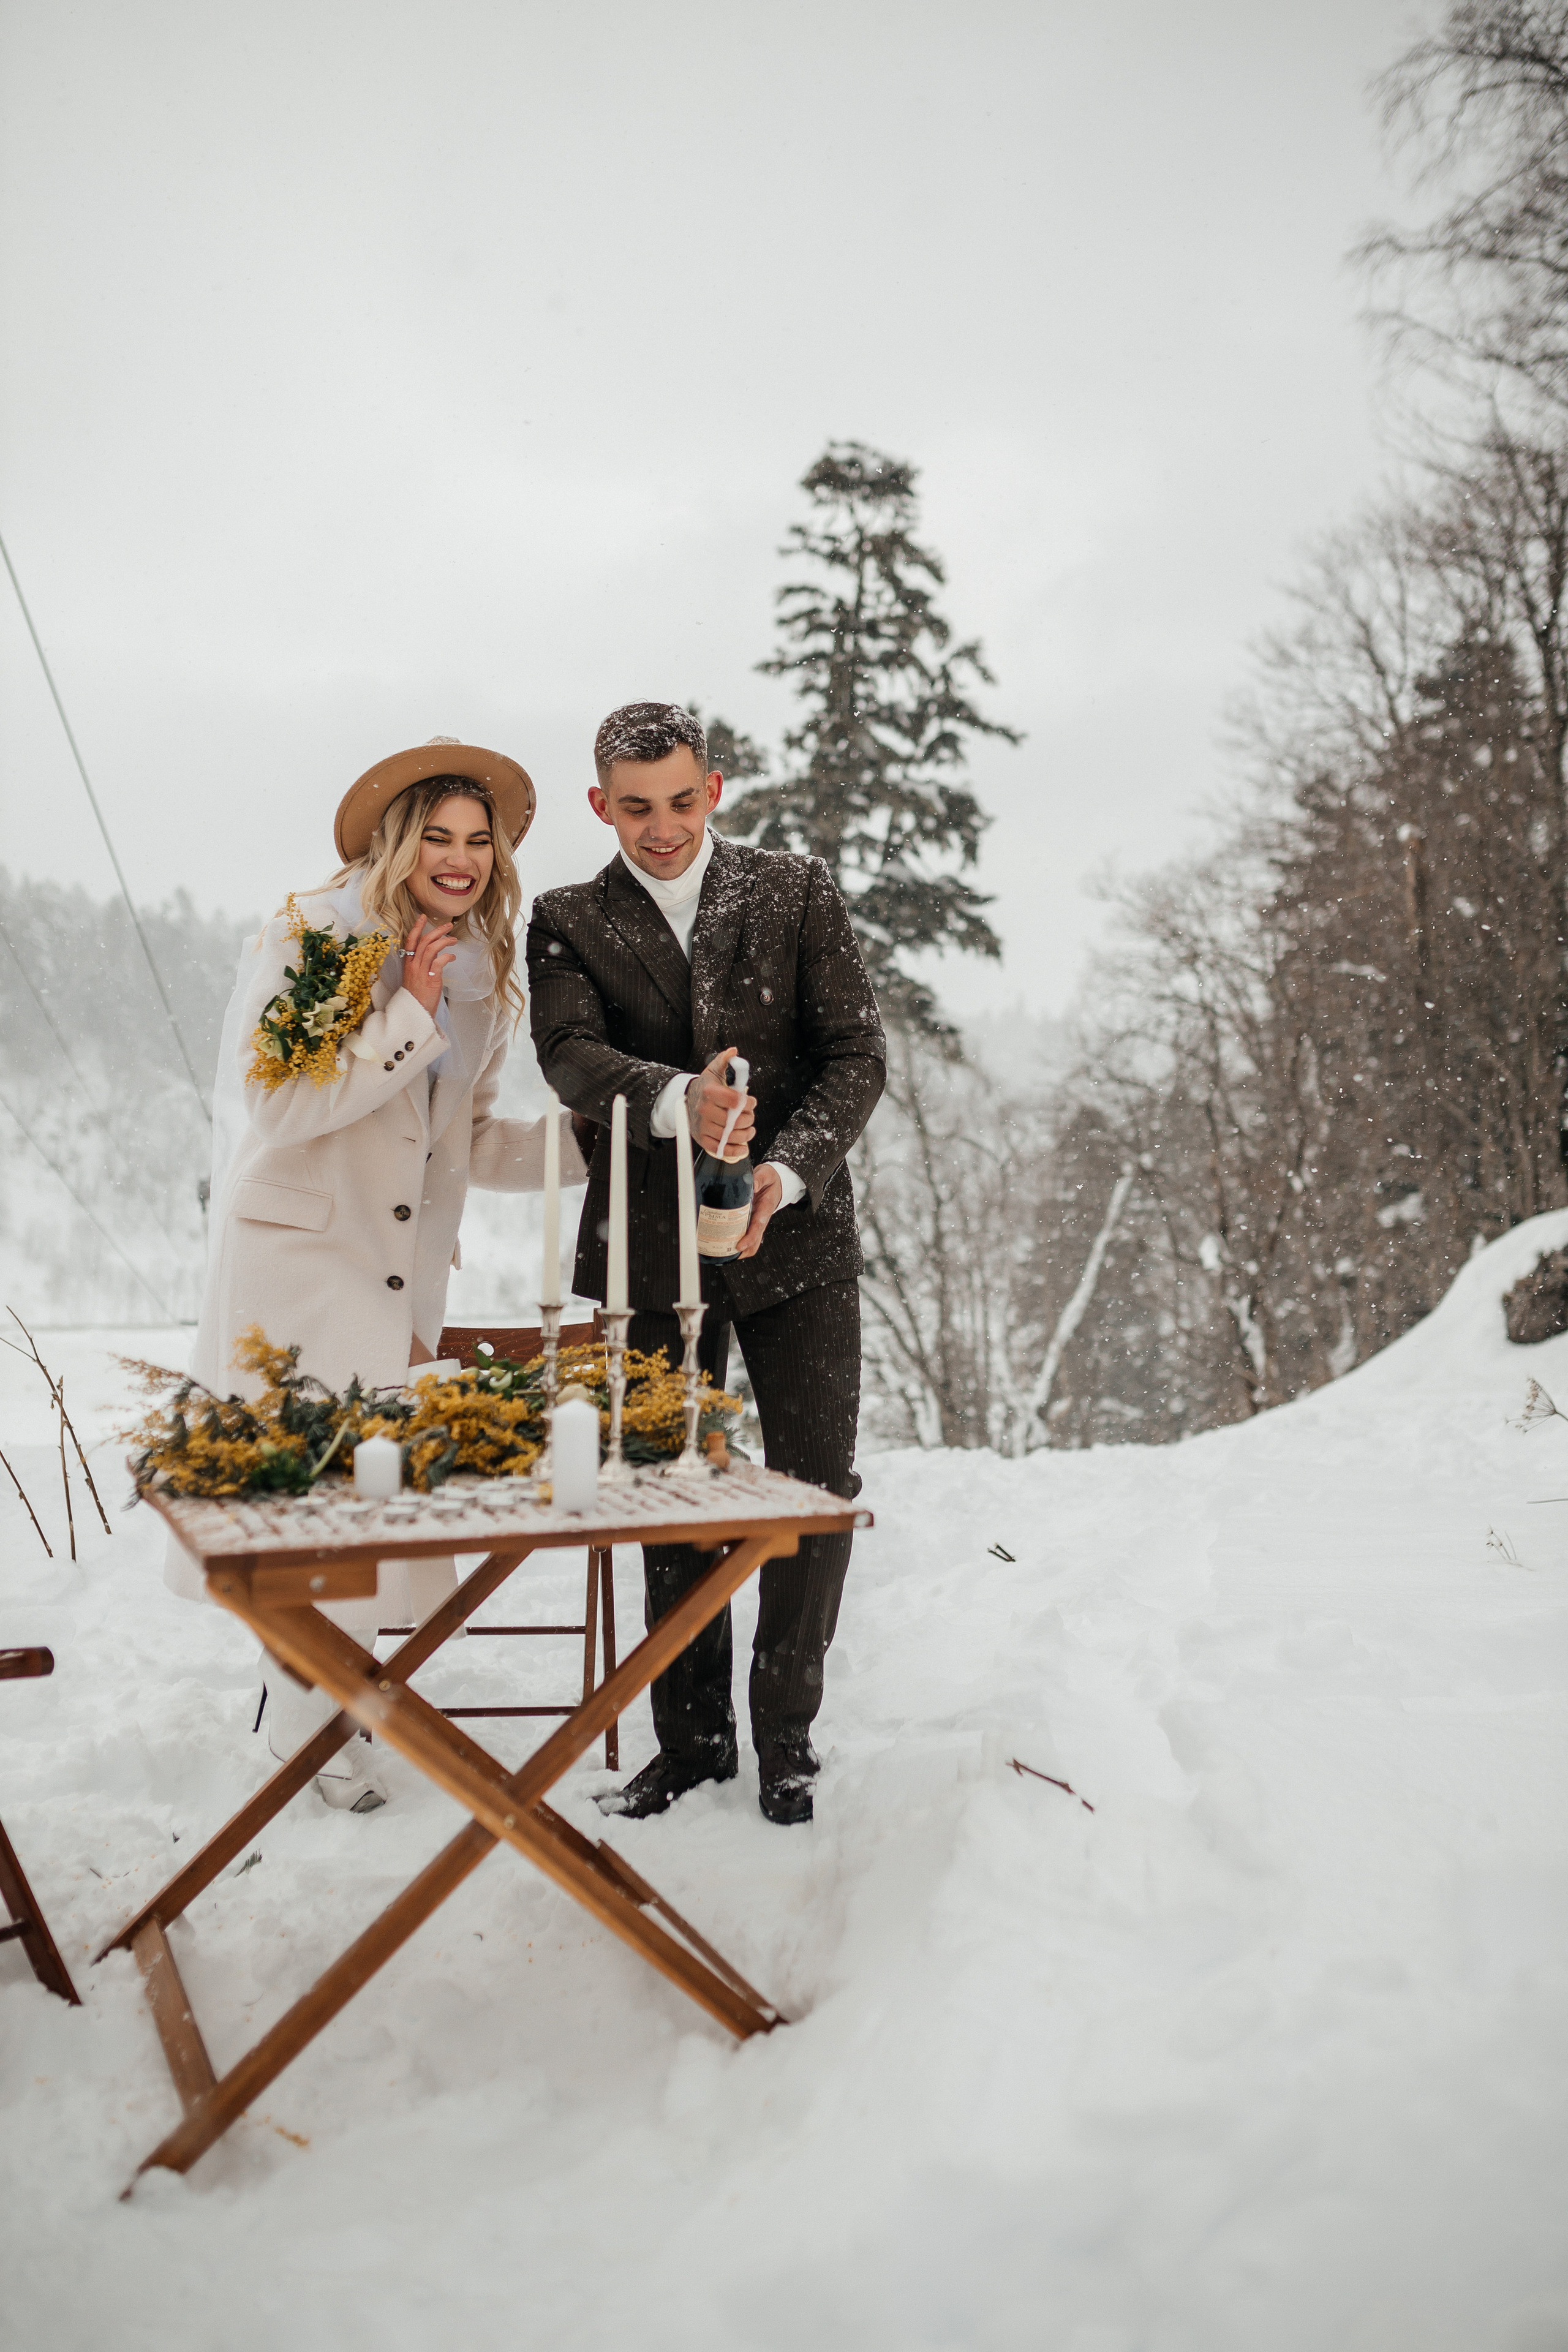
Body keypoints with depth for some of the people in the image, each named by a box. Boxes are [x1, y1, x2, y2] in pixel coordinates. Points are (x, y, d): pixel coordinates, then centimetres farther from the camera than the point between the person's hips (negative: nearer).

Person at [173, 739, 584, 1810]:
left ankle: (323, 1704, 20)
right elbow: (272, 1108, -17)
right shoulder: (303, 941, -7)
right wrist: (408, 1020, -16)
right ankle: (312, 1733, 11)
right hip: (296, 1260, -5)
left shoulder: (480, 974, 12)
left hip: (404, 1277, 6)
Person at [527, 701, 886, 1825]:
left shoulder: (798, 891, 4)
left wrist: (786, 1169, -21)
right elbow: (568, 1054, -14)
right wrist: (677, 1100, -35)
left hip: (796, 1230, 0)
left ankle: (787, 1730, 19)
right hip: (653, 1242, 1)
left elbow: (859, 1050, -4)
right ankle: (692, 1738, 24)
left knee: (817, 1484, 0)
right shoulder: (569, 923, 4)